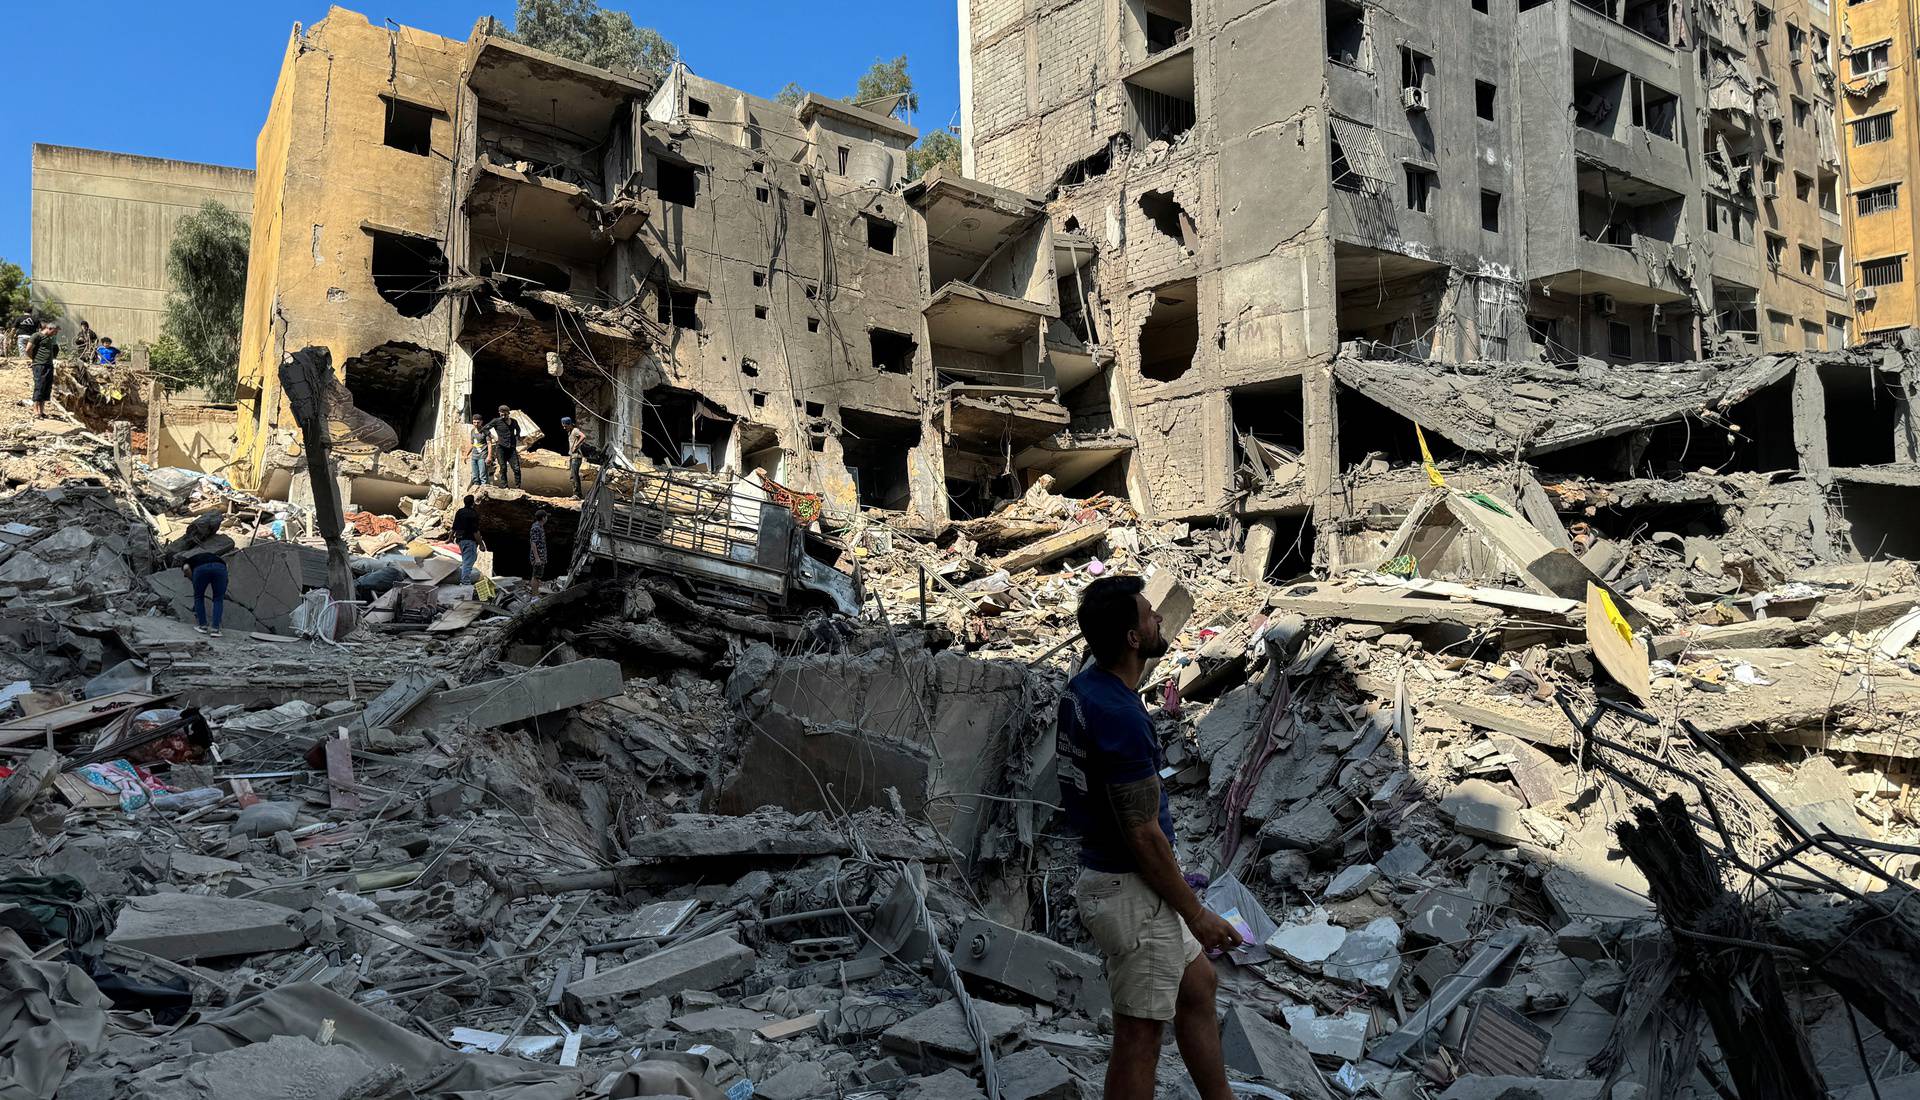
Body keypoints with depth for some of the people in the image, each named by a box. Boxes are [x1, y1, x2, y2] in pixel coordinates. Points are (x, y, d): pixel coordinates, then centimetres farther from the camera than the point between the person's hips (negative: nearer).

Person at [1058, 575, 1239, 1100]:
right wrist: (1196, 914, -13)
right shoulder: (1121, 718, -28)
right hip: (1131, 892, -10)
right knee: (1139, 1036, 5)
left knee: (1198, 987, 24)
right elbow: (1144, 835, -22)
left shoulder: (1083, 686, 1)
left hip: (1104, 875, 10)